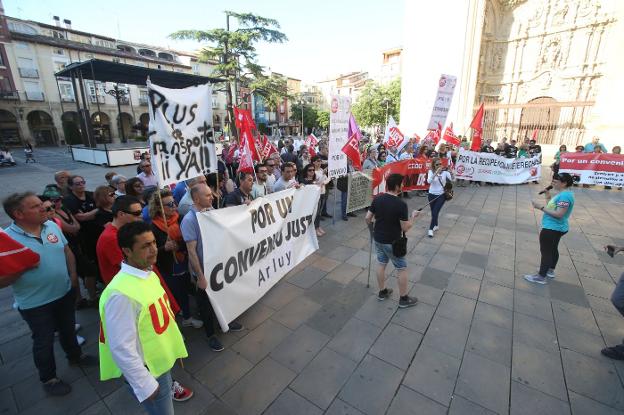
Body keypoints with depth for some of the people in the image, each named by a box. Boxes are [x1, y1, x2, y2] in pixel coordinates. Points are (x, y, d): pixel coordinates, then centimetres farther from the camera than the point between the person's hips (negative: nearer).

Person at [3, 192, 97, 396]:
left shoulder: (52, 226, -6)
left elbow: (67, 252, 6)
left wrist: (73, 276, 3)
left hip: (65, 293, 4)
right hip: (35, 303, -4)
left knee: (68, 329, 24)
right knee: (43, 341, 15)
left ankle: (75, 356, 49)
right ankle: (48, 378, 38)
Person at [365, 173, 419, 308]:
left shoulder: (377, 199, -5)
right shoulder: (401, 204, -23)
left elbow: (367, 218, 0)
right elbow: (405, 228, -18)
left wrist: (373, 226, 21)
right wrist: (413, 216, -2)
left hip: (378, 238, 6)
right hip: (393, 242, -6)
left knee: (381, 264, 20)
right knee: (402, 269, 11)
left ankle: (382, 292, 36)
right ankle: (403, 299, 24)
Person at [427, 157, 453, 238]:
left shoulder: (445, 172, -6)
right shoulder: (431, 171, -8)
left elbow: (452, 179, -18)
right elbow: (429, 181, -25)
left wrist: (450, 172, -35)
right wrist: (436, 172, -34)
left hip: (441, 195, -1)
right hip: (431, 195, 1)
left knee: (435, 212, -8)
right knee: (433, 212, 14)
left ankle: (431, 229, 1)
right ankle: (436, 225, 36)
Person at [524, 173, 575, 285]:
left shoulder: (565, 196, -23)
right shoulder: (563, 194, 10)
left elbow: (559, 214, -28)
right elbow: (553, 208, 13)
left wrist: (541, 207, -28)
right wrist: (548, 198, 5)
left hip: (552, 229, -11)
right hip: (556, 228, 11)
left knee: (546, 251, -4)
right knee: (552, 249, 22)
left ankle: (541, 277, 4)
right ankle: (550, 271, 37)